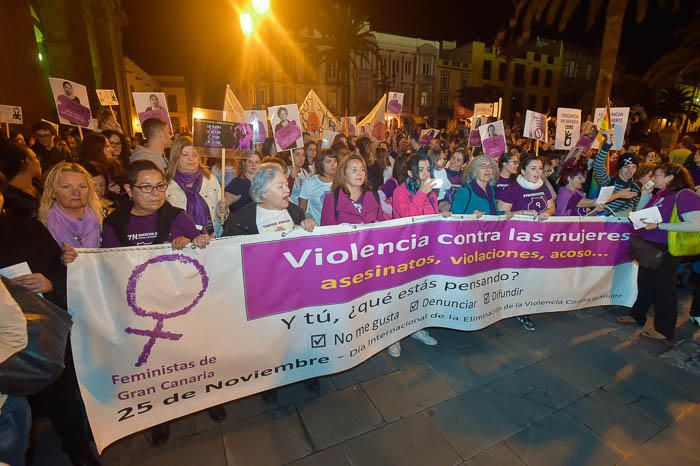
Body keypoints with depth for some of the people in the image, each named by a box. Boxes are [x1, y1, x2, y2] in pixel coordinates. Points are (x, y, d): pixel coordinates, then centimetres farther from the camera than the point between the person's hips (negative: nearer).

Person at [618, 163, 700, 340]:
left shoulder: (685, 195, -17)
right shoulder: (660, 193, 8)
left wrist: (658, 225, -25)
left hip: (666, 250, -8)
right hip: (649, 246, 8)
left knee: (663, 287, 4)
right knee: (645, 282, 19)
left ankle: (664, 330, 19)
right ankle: (637, 315, 36)